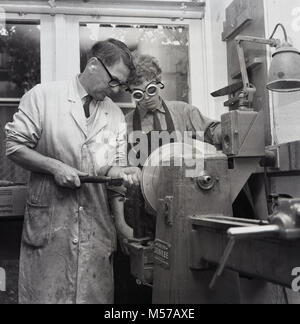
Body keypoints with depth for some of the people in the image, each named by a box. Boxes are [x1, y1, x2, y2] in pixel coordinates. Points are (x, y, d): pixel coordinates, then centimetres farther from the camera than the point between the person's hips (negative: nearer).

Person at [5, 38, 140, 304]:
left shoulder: (116, 115, 8)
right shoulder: (42, 96, -3)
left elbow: (114, 167, 11)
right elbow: (14, 146, -3)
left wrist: (120, 171, -11)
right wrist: (55, 167, -14)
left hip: (97, 222, 4)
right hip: (49, 219, -3)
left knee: (96, 295, 9)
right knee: (45, 294, 5)